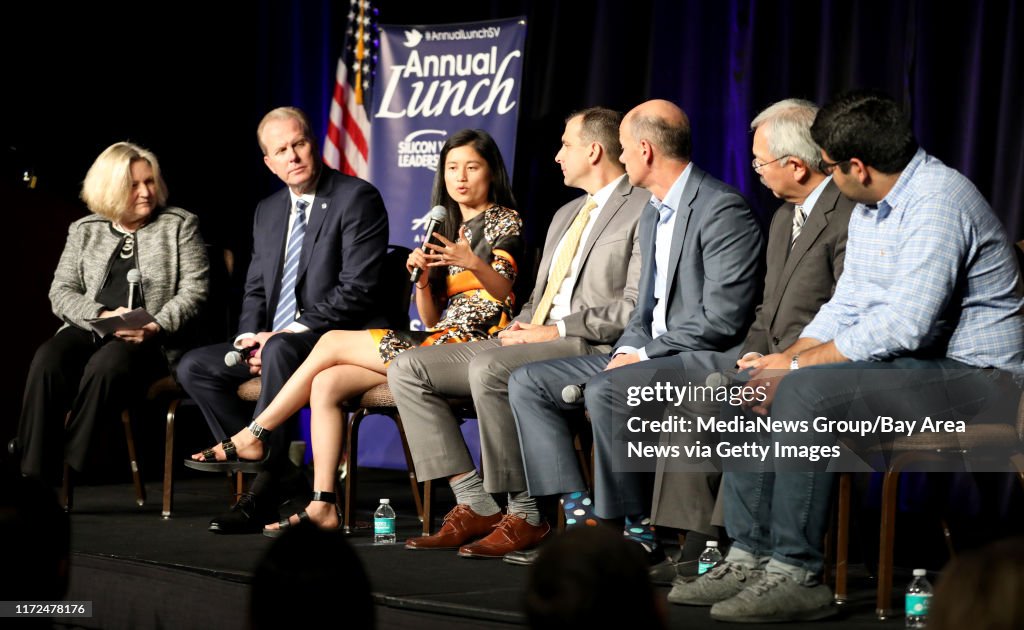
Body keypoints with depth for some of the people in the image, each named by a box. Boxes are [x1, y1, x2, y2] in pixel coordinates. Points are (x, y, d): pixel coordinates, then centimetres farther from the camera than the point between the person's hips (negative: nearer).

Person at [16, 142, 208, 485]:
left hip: (150, 340, -3)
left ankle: (65, 472, -31)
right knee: (47, 360, -30)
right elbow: (61, 291, 10)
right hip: (88, 329, 3)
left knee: (106, 364, -37)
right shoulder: (84, 230, 17)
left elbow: (193, 290, 1)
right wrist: (101, 315, -10)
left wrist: (155, 326, -15)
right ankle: (34, 477, -31)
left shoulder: (180, 225, 10)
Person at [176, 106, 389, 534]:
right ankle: (276, 472, -8)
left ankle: (264, 487, -28)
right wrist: (250, 336, -4)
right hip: (273, 340, 8)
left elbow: (357, 289, -16)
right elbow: (255, 290, 18)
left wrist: (292, 330, -20)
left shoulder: (357, 198, -8)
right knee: (195, 368, -8)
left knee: (282, 350, -37)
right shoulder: (267, 211, 16)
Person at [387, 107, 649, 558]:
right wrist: (523, 326, 4)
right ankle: (475, 505, -8)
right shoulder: (566, 215, 26)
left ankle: (526, 515, -23)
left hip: (588, 349, -9)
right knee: (408, 369, -4)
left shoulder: (643, 211, -3)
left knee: (488, 368, -36)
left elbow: (637, 308, -14)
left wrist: (556, 330, -16)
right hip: (534, 340, 9)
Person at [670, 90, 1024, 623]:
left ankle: (796, 574, -24)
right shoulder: (869, 209, 13)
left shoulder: (938, 200, -20)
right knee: (748, 386, 1)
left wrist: (797, 365, -19)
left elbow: (903, 326, -27)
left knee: (805, 393, -29)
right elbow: (847, 307, 14)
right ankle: (749, 556, -2)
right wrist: (785, 358, -3)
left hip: (969, 375, -10)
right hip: (901, 364, 10)